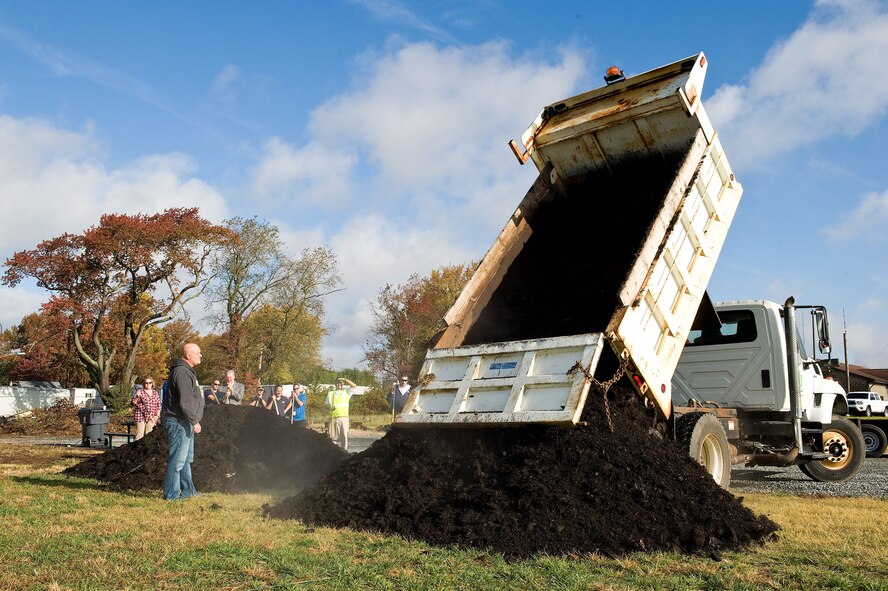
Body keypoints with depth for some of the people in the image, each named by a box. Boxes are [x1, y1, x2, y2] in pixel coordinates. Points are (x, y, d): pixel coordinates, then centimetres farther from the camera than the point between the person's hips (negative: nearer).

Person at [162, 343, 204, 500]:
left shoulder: (187, 371, 17)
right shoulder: (181, 372, -17)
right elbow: (185, 401, -24)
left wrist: (193, 421, 22)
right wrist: (194, 421, -21)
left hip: (185, 423, 11)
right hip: (179, 422, -11)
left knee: (186, 458, 18)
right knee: (177, 459, -5)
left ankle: (188, 490, 27)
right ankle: (171, 494, 1)